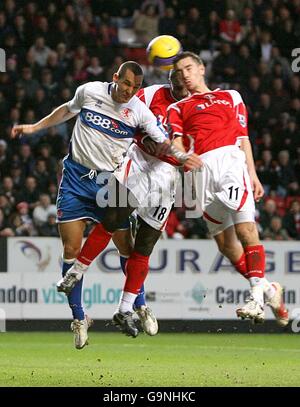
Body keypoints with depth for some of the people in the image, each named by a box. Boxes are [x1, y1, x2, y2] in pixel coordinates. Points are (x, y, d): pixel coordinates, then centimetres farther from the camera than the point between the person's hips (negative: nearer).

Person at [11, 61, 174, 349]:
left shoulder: (140, 112, -7)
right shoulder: (89, 91, -3)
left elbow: (164, 144, -6)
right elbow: (68, 110, 17)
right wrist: (34, 127, 19)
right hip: (76, 179, 0)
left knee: (126, 247, 0)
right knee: (71, 250, -6)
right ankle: (78, 318, 6)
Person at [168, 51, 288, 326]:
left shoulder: (230, 96, 24)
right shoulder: (178, 108, 24)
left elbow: (243, 137, 17)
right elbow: (178, 143, 7)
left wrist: (252, 174, 6)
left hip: (230, 159, -2)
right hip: (201, 168, 2)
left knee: (245, 228, -19)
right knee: (224, 241, -2)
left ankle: (257, 294, -22)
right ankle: (269, 289, 9)